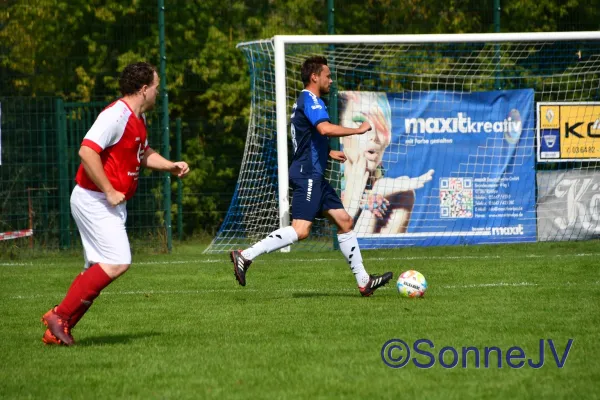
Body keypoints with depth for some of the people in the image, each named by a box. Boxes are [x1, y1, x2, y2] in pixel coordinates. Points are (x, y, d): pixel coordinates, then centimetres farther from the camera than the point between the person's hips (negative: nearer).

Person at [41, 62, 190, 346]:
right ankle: (60, 316, -15)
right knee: (117, 263, -18)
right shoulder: (116, 115, -18)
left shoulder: (138, 118, 14)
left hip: (110, 204, 10)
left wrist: (171, 166, 13)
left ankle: (57, 331, 10)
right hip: (94, 201, -10)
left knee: (98, 270, 9)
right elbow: (87, 151, -26)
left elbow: (143, 153, 31)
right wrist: (109, 191, -23)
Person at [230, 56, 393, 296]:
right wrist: (358, 130, -18)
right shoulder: (311, 100, -11)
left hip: (314, 176, 11)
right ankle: (246, 255, -18)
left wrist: (328, 153, 29)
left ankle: (363, 281, 11)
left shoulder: (304, 101, 21)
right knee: (300, 230, -19)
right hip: (307, 175, -11)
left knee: (345, 221, 10)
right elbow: (325, 128, -29)